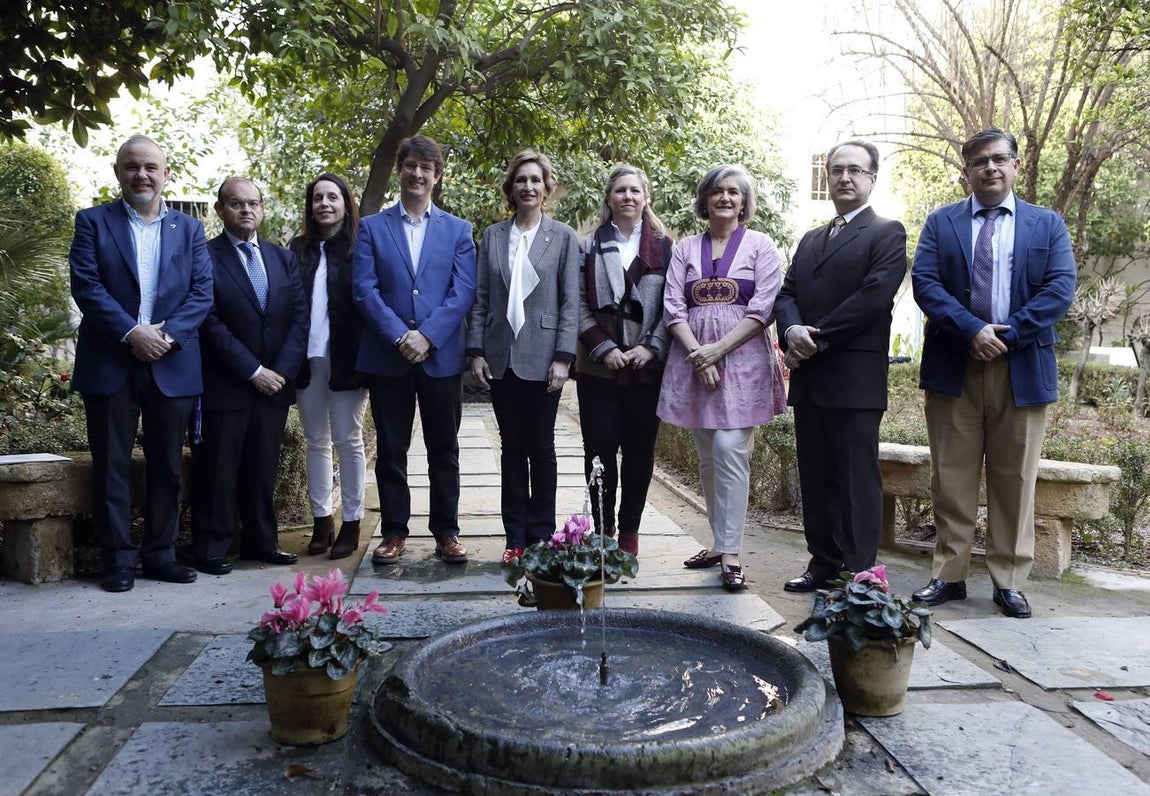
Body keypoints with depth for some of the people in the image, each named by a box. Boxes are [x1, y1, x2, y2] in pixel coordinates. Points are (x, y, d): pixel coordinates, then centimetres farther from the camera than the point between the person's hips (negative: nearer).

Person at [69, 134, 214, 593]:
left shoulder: (189, 229, 11)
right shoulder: (93, 222, 5)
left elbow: (202, 291, 2)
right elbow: (85, 284, -6)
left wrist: (168, 334, -12)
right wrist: (131, 333, -16)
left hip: (173, 364, 2)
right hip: (109, 363, -2)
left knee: (167, 466, 7)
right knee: (111, 466, 3)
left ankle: (160, 554, 18)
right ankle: (118, 559, 12)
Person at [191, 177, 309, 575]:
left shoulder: (283, 259, 12)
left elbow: (300, 317, 6)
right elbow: (211, 323, -10)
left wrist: (281, 370, -6)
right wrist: (253, 371, -13)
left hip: (275, 382, 5)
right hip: (223, 387, -4)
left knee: (263, 469, 11)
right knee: (218, 472, 2)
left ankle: (261, 542, 21)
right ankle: (211, 550, 12)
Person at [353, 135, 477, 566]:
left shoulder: (457, 229, 9)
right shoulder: (371, 227, 7)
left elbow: (463, 292, -1)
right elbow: (364, 288, -3)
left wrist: (427, 335, -14)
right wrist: (399, 336, -15)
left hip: (442, 356, 0)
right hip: (387, 357, 0)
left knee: (444, 449, 7)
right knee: (391, 450, 7)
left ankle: (446, 531, 17)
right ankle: (394, 532, 18)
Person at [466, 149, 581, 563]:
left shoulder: (564, 237, 2)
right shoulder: (492, 236, 9)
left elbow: (570, 302, -2)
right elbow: (481, 298, 8)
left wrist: (562, 357, -10)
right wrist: (476, 350, 0)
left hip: (542, 358, -2)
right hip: (501, 358, 3)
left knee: (541, 448, 5)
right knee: (511, 448, 8)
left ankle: (541, 536, 14)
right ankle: (516, 537, 15)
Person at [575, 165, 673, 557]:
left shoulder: (663, 246, 8)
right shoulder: (589, 246, 8)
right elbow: (580, 305, 2)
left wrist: (651, 348, -9)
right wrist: (604, 348, -9)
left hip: (648, 367, 0)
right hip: (599, 366, 0)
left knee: (640, 451, 4)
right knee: (600, 448, 0)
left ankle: (629, 530, 15)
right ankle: (602, 529, 11)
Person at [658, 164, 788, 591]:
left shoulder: (760, 245, 5)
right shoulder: (685, 248, 13)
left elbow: (764, 308, -4)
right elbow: (674, 308, 4)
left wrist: (719, 349, -13)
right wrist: (698, 354, -10)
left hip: (742, 359, -3)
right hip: (693, 360, 4)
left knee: (730, 449, -13)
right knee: (707, 456, 8)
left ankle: (730, 554, -9)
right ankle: (720, 542, 19)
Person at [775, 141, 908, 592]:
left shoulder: (887, 233, 1)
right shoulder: (810, 240, 22)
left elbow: (874, 296, -13)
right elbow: (787, 295, 12)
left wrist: (817, 339, -14)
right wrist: (792, 330, -9)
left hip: (854, 379, -7)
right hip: (809, 378, 7)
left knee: (857, 480, -3)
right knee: (815, 478, 10)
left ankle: (859, 575, 2)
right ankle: (824, 564, 20)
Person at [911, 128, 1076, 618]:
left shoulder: (1047, 224, 10)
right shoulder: (941, 223, 9)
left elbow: (1060, 288, -2)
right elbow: (925, 283, -4)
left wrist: (1008, 334, -13)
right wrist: (972, 330, -16)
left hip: (1023, 369, 0)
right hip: (953, 368, 0)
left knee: (1015, 480, 6)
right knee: (951, 479, 5)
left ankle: (1009, 581, 15)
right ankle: (949, 575, 14)